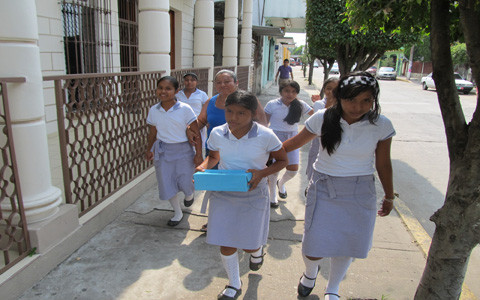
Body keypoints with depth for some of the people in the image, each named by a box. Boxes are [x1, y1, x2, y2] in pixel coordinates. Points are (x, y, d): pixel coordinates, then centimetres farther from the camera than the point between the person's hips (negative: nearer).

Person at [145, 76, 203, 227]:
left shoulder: (185, 109, -12)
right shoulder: (154, 110, 0)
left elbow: (196, 132, -10)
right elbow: (152, 133, 11)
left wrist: (198, 154, -12)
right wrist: (149, 150, 10)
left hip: (183, 150, -3)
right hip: (162, 151, 4)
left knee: (185, 182, 1)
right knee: (167, 184, 7)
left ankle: (189, 194, 41)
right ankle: (178, 213, 29)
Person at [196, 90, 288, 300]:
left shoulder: (265, 136, -15)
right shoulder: (217, 133, -7)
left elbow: (282, 160, -2)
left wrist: (261, 173, -19)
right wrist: (203, 167, -10)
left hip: (253, 195, -2)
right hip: (222, 194, 3)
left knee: (249, 245, 7)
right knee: (226, 243, 7)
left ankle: (257, 249, 48)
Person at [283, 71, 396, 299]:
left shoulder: (381, 125, -9)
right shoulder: (323, 119, -11)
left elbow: (383, 164, 2)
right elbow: (296, 142, 3)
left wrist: (389, 197, 13)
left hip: (359, 193, 1)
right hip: (323, 188, -1)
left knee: (346, 246, 11)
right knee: (314, 249, 1)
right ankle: (311, 272, 41)